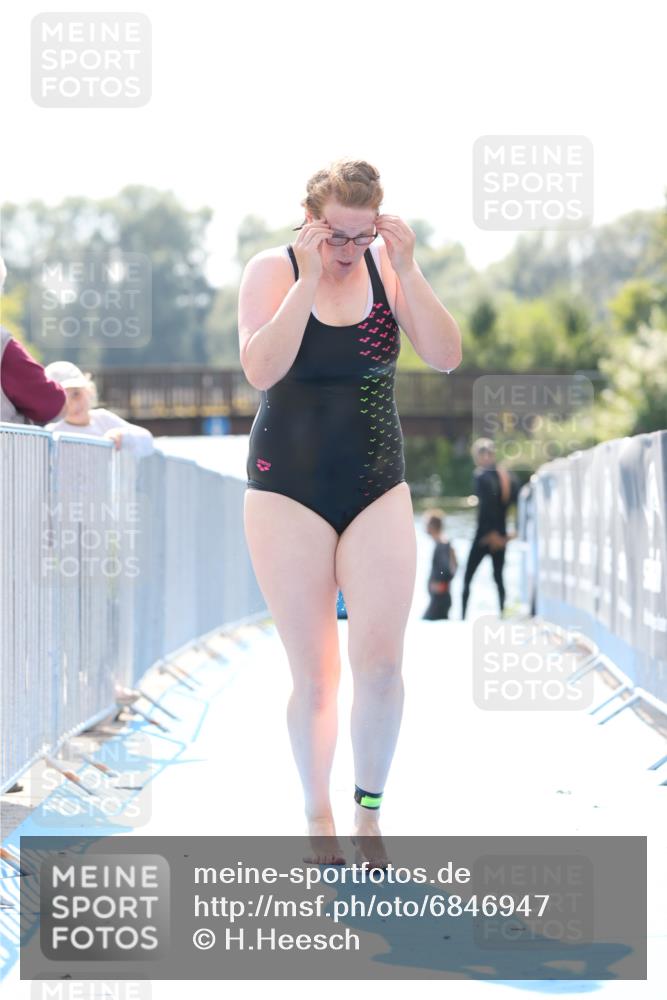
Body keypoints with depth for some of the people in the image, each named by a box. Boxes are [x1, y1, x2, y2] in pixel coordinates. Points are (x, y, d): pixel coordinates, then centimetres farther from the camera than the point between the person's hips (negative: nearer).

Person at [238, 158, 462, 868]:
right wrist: (310, 279, -24)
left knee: (381, 662, -7)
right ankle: (318, 817, 18)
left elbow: (445, 357, -8)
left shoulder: (388, 268, 1)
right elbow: (261, 371, -21)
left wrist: (407, 271, -17)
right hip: (289, 491, -2)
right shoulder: (271, 271, -6)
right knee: (314, 674, 0)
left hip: (378, 490, 2)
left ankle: (368, 812, 12)